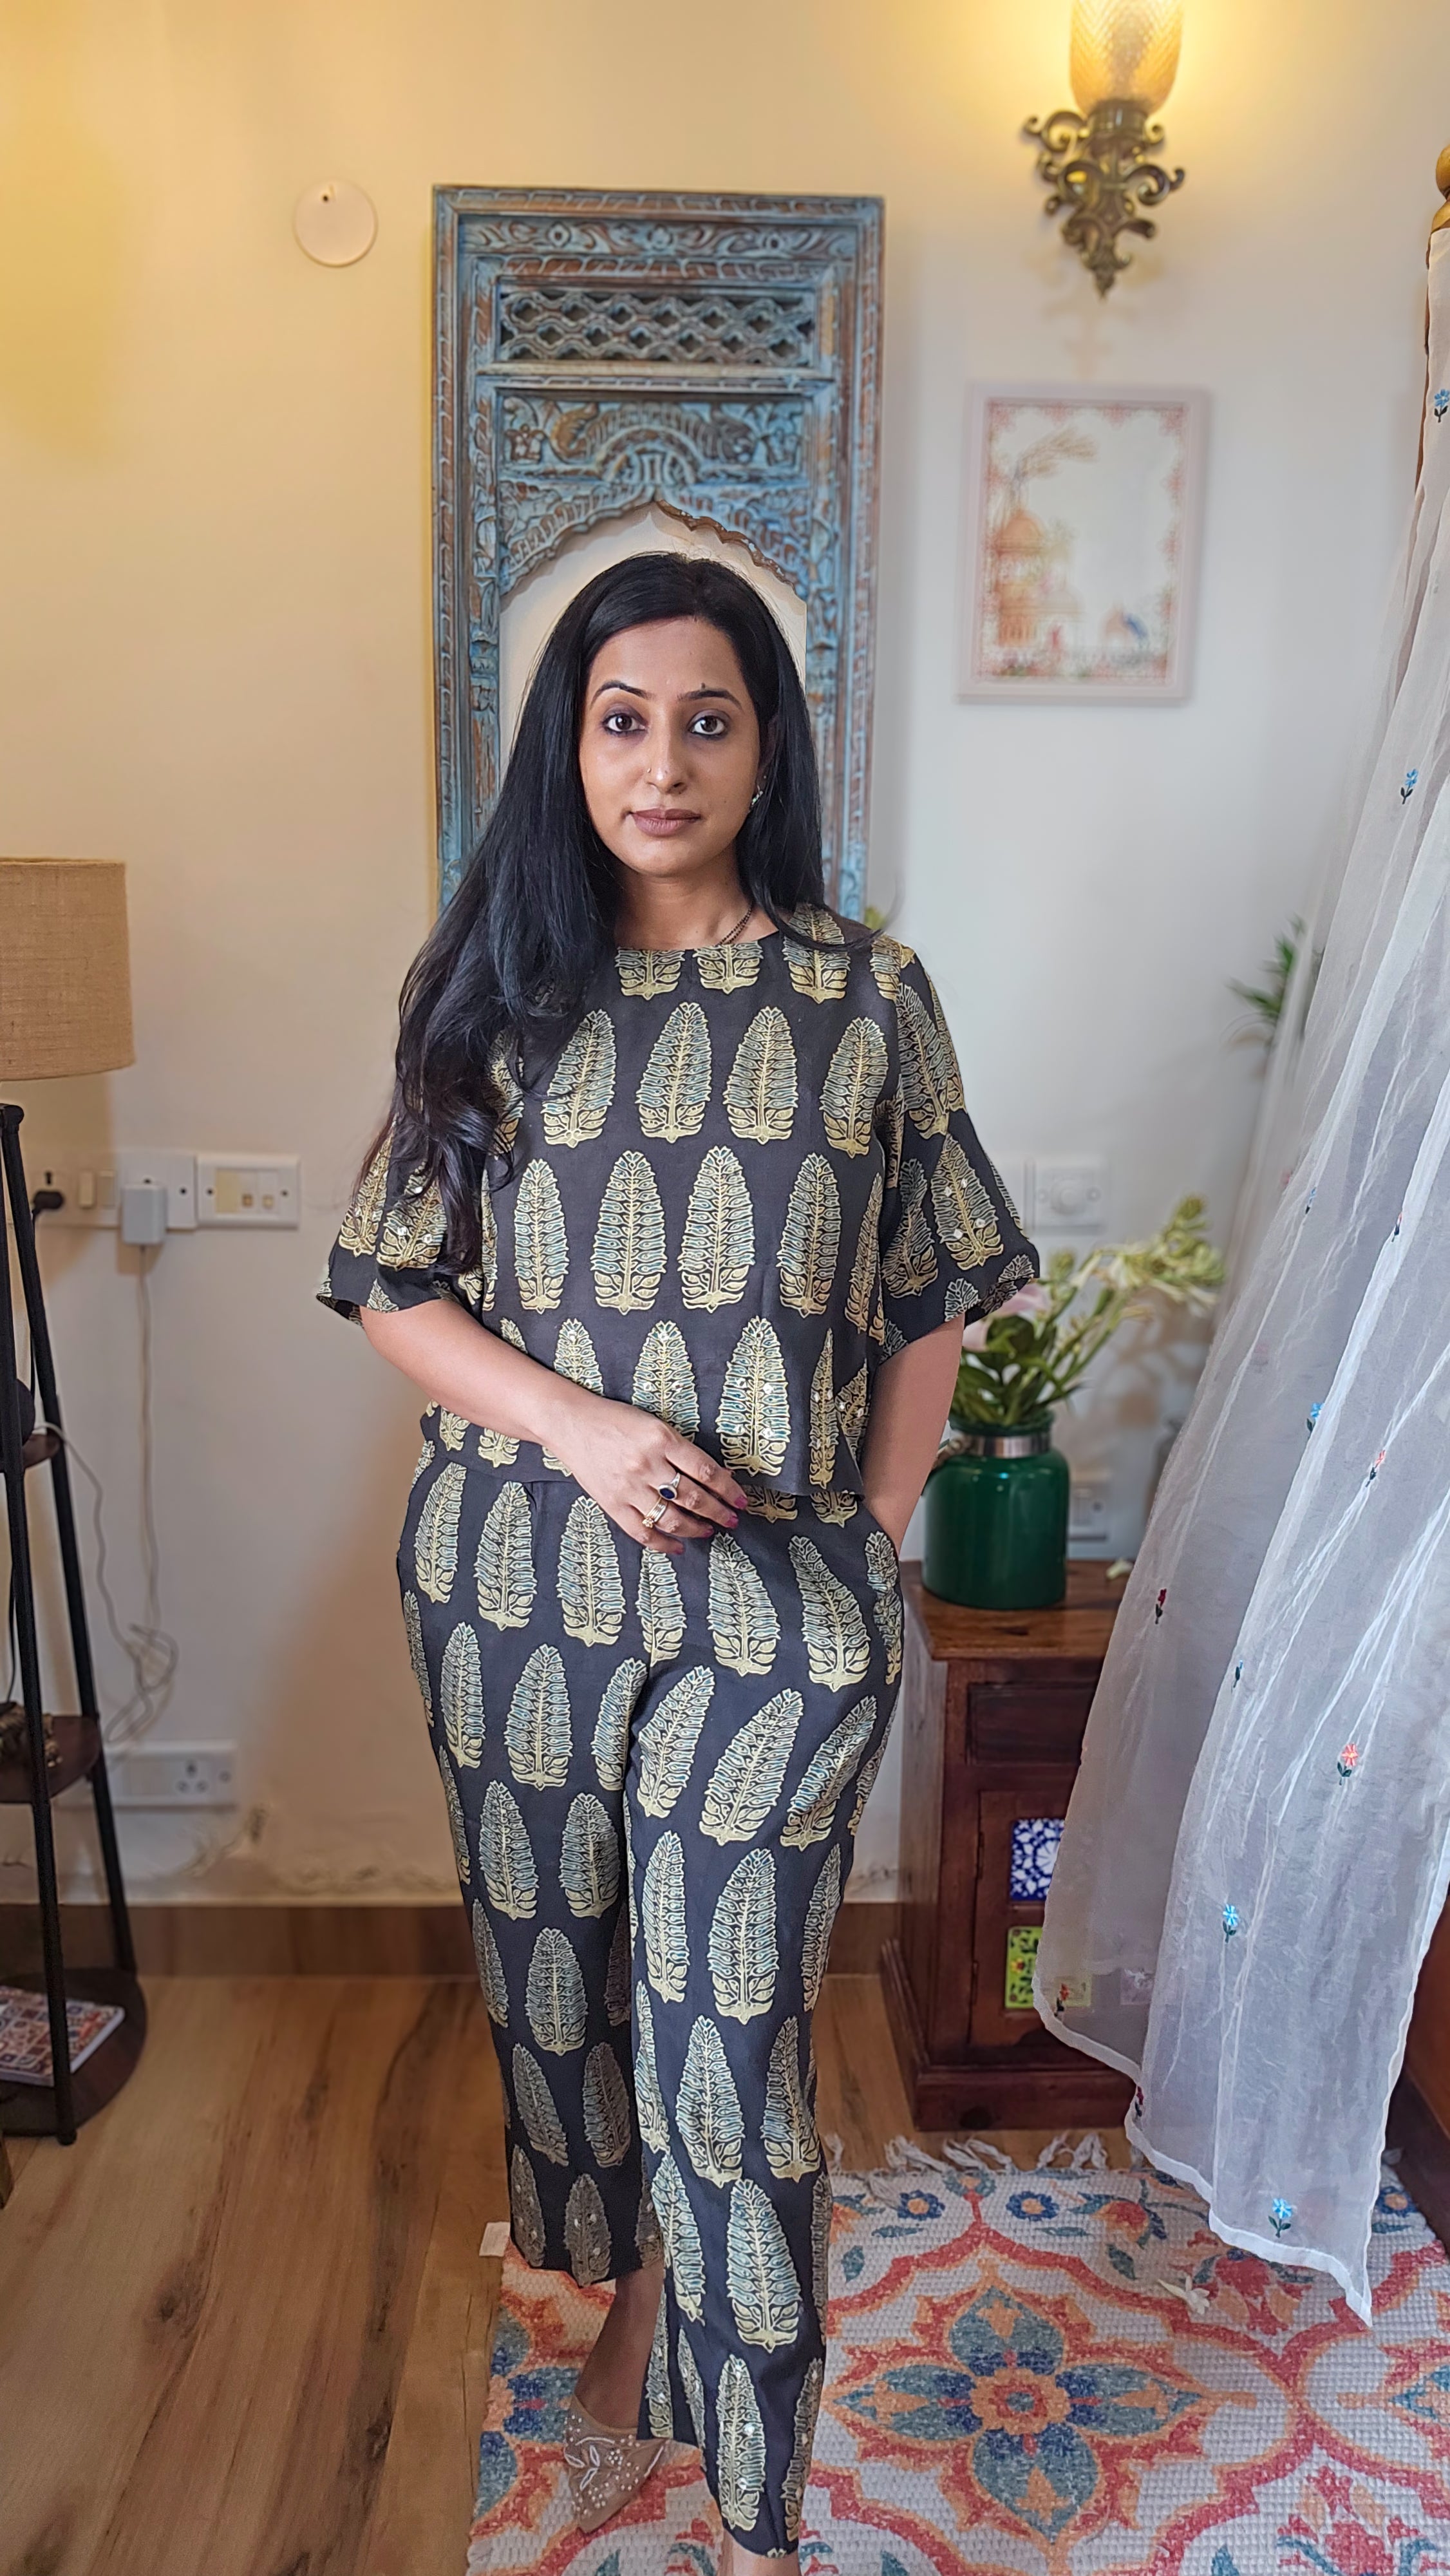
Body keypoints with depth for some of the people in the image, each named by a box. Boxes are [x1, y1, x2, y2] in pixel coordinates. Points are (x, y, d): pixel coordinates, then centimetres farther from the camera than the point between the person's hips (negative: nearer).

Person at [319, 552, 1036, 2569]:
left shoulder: (869, 997, -2)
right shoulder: (497, 988, 1)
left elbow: (935, 1300, 3)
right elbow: (392, 1285, 1)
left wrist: (874, 1543, -2)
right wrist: (578, 1424, -14)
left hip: (772, 1603, -2)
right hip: (517, 1587, 3)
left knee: (729, 2049, 1)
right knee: (558, 1989, 18)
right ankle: (636, 2323, 47)